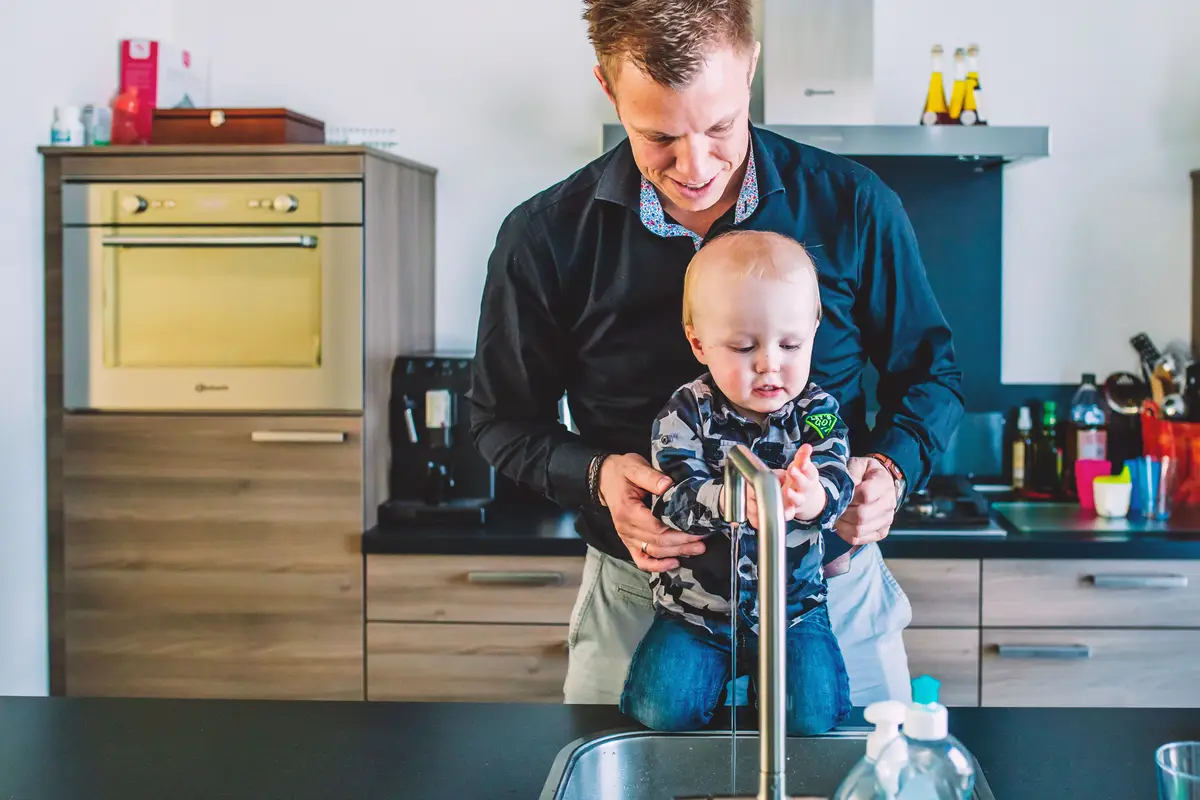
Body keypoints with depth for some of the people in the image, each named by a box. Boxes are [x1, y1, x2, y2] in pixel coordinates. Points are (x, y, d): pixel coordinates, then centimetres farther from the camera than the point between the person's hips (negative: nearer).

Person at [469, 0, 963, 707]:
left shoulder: (854, 206, -7)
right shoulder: (546, 237, -8)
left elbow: (930, 373, 6)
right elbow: (505, 420, 3)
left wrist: (891, 470, -14)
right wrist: (595, 476, -16)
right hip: (639, 601, 0)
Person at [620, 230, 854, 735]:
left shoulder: (818, 412, -3)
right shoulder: (687, 413, -8)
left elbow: (837, 481, -17)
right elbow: (674, 495, -21)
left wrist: (812, 498, -44)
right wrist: (729, 500, -43)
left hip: (794, 608, 1)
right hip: (695, 609, -1)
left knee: (813, 713, -16)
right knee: (662, 708, -16)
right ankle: (717, 675, 16)